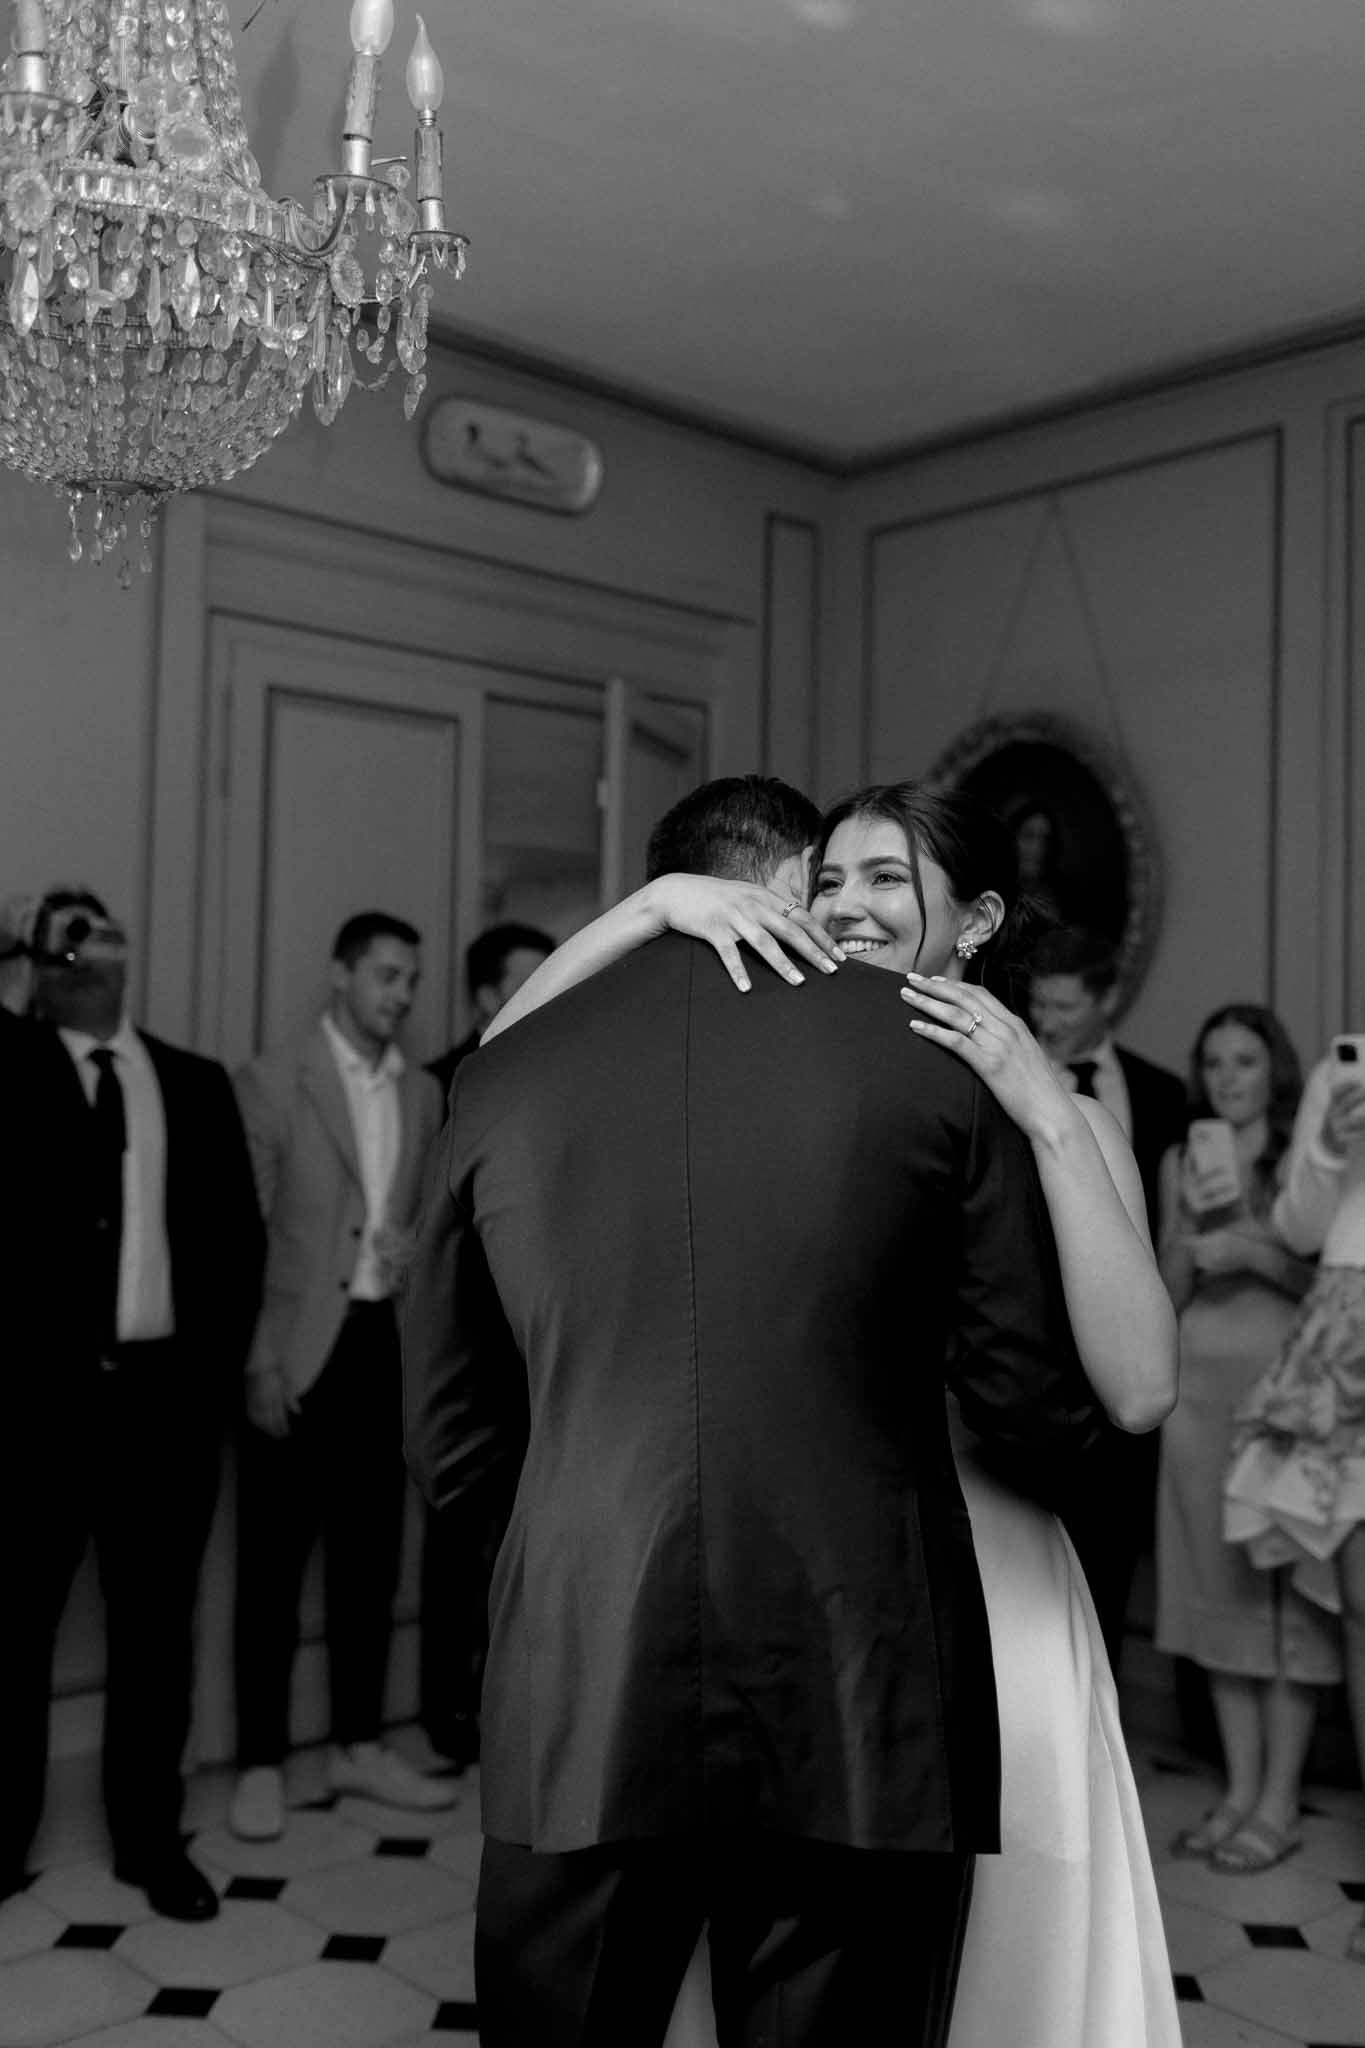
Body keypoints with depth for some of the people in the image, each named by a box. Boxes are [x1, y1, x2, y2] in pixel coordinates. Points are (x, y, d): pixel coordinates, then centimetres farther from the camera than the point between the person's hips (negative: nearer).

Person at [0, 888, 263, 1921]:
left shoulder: (196, 1082, 11)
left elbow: (238, 1231, 10)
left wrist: (219, 1363, 2)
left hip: (168, 1389, 3)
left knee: (156, 1625, 12)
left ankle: (151, 1836, 26)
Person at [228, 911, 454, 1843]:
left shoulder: (425, 1093, 10)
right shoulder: (273, 1080, -5)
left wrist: (414, 1249, -3)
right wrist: (259, 1362, -13)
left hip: (385, 1345, 5)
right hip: (298, 1349, -5)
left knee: (372, 1552, 12)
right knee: (273, 1561, 4)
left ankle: (359, 1745, 25)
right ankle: (262, 1762, 15)